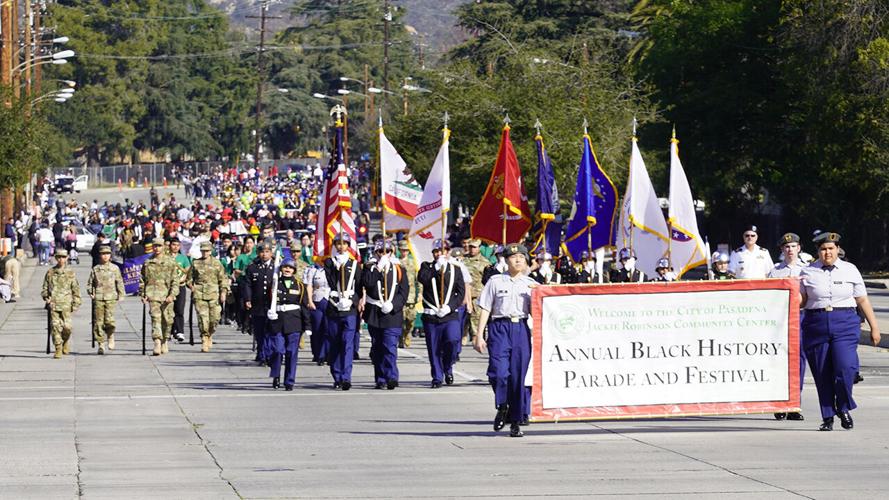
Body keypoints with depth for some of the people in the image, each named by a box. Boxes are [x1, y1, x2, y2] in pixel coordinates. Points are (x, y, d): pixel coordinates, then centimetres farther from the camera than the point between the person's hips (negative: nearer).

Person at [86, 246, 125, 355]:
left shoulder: (115, 268, 8)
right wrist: (90, 292, 1)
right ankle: (101, 344, 5)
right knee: (98, 322, -3)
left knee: (109, 320, -16)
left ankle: (110, 336, 12)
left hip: (111, 298, -1)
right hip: (98, 298, 1)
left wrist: (121, 295, 5)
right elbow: (90, 283, 16)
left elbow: (119, 282, 11)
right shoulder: (95, 269, 10)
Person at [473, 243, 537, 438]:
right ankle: (502, 407, 13)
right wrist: (479, 335, 0)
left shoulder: (531, 284, 13)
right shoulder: (495, 282, 6)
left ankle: (515, 422, 9)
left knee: (518, 376, 0)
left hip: (521, 329, 2)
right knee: (499, 372, -15)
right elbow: (486, 310, 6)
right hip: (500, 328, -2)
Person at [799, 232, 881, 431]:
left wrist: (874, 327, 11)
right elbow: (801, 302, 11)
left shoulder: (850, 270, 9)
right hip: (816, 325, 1)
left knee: (845, 368, -17)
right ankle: (827, 418, 12)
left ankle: (844, 408, 6)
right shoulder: (808, 273, 8)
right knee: (822, 374, 1)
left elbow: (862, 300, 12)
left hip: (845, 324, -1)